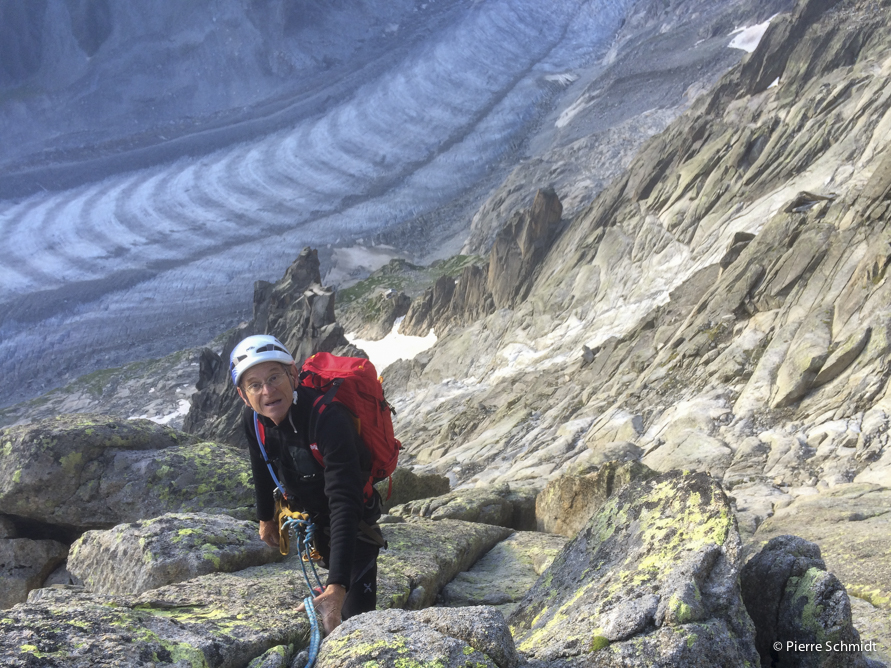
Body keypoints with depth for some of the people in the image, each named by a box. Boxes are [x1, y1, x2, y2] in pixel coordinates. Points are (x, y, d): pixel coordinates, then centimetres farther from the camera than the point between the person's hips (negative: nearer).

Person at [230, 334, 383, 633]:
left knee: (354, 616, -13)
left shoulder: (328, 420, -37)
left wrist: (337, 587, -52)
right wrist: (266, 518, 20)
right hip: (306, 515, 6)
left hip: (352, 525, -6)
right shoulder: (254, 418, -16)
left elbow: (344, 504, -44)